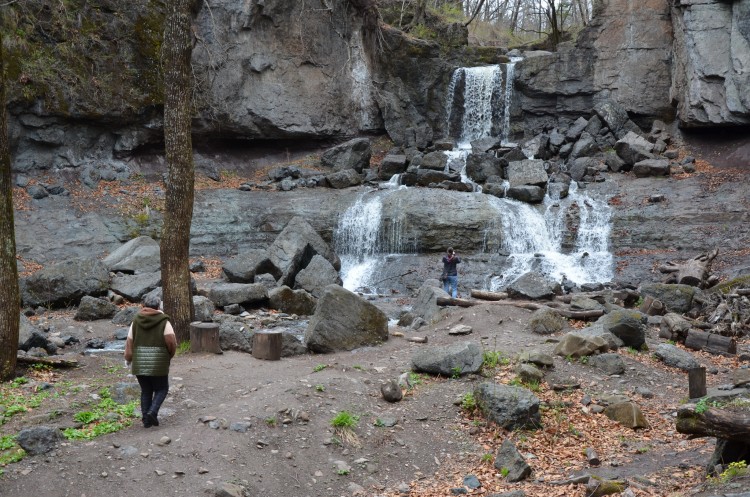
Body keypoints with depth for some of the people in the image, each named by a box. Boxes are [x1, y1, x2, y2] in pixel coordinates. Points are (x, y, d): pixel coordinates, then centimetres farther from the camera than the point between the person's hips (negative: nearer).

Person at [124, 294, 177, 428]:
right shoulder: (163, 321, -4)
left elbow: (129, 342, 5)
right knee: (161, 389, 13)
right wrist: (170, 356, 8)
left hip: (139, 363, 3)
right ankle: (152, 412, -7)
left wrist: (128, 359, 19)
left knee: (146, 391, 16)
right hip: (158, 364, -3)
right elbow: (172, 342, -11)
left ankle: (146, 420, 14)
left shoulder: (136, 321, 6)